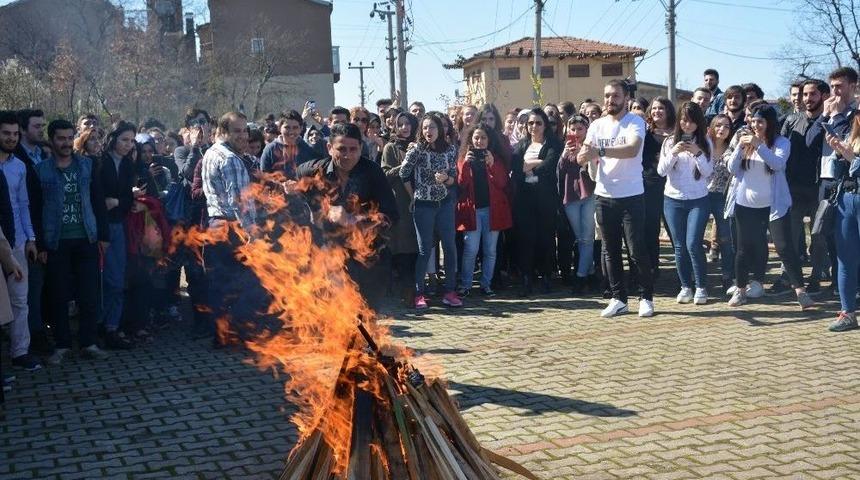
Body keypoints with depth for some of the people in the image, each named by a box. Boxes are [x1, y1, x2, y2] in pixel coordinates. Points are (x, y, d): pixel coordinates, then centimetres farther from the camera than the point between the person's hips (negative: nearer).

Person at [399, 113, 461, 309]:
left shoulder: (450, 150, 2)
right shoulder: (416, 149, -8)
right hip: (423, 205, -3)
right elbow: (404, 175, -2)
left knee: (450, 247, 2)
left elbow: (454, 178, 7)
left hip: (445, 203, 3)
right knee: (424, 250, 1)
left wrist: (445, 178, -14)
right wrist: (414, 195, 1)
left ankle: (450, 291, 12)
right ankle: (419, 294, 10)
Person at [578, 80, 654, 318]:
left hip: (631, 196, -5)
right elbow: (583, 157, -1)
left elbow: (632, 149, -27)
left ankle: (646, 298, 12)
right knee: (611, 251, 9)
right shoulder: (597, 125, 8)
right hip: (604, 196, 5)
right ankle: (618, 299, 18)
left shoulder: (635, 122, -8)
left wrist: (599, 151, -39)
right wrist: (584, 155, -26)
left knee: (637, 250, -2)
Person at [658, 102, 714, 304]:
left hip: (698, 200, -2)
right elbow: (661, 171, -2)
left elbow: (708, 172, -3)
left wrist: (697, 153, -17)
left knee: (693, 244, -11)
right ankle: (685, 286, 15)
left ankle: (701, 287, 1)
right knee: (679, 246, 4)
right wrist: (673, 153, -17)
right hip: (673, 200, 2)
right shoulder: (670, 142, 3)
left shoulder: (705, 142, 1)